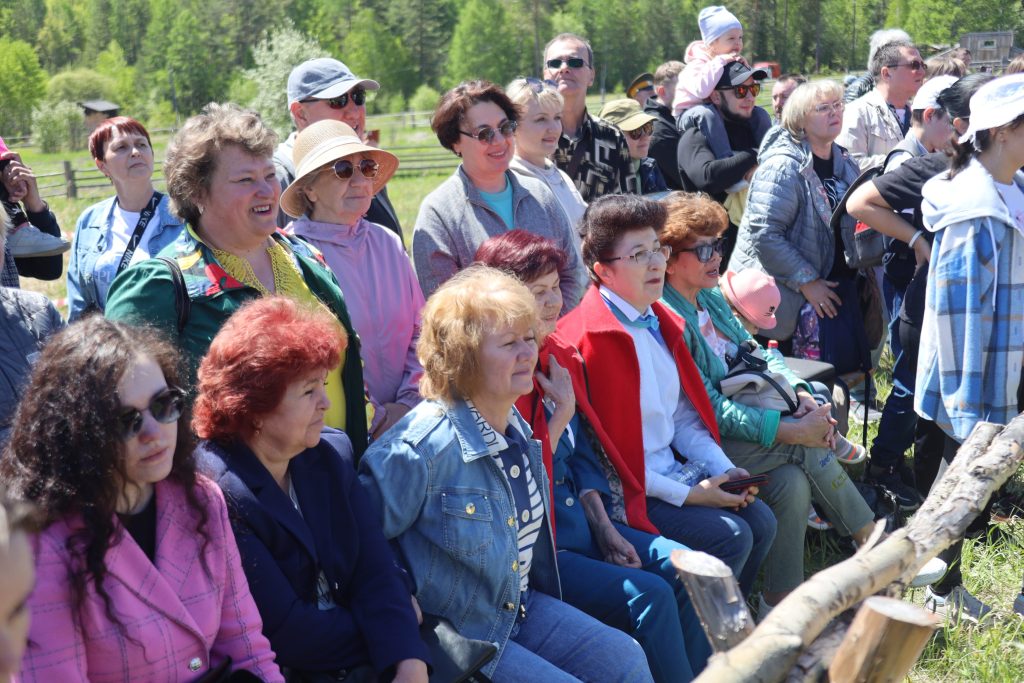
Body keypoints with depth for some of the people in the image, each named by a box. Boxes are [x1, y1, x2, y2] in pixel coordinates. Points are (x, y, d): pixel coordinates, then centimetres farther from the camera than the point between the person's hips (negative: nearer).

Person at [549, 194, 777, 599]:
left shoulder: (659, 322, 9)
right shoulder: (588, 339, -19)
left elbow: (684, 417, 14)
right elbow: (606, 450, -20)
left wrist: (724, 470, -1)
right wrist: (687, 494, -17)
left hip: (674, 471, 9)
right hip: (627, 494, -9)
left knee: (760, 520, 0)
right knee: (729, 536, -18)